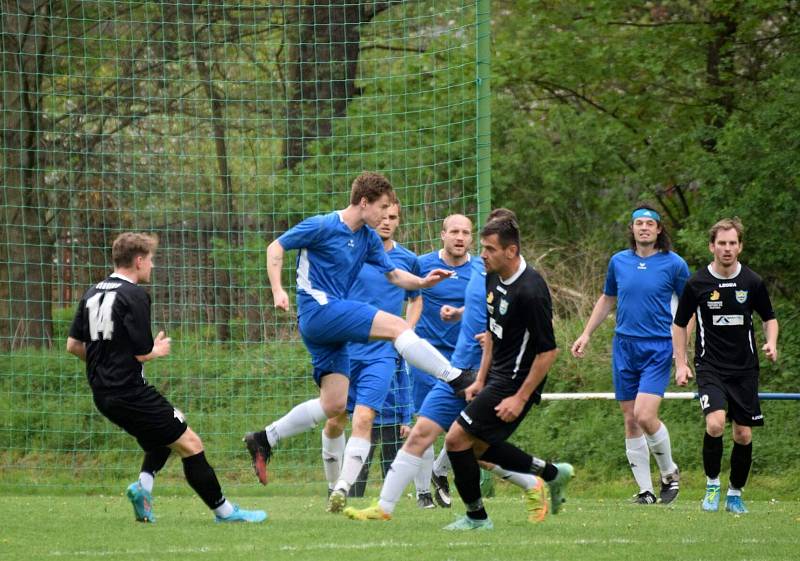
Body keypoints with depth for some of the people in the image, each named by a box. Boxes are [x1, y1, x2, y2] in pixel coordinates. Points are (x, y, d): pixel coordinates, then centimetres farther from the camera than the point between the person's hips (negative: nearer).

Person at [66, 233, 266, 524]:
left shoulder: (92, 294, 10)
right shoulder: (134, 296, -14)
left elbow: (73, 345, 12)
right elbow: (142, 352, -16)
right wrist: (159, 350, 6)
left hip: (103, 394, 9)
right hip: (130, 392, -9)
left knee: (165, 431, 28)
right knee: (190, 443, -1)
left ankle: (143, 484, 6)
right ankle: (223, 510, 2)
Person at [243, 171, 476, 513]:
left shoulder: (369, 239, 13)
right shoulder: (322, 226, -8)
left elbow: (393, 274, 19)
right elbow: (276, 248, -3)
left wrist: (422, 282, -1)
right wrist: (278, 291, -15)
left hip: (332, 325, 9)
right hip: (318, 309, -9)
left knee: (334, 404, 4)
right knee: (396, 326, -18)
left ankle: (264, 440, 12)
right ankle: (457, 380, -17)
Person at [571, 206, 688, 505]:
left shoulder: (674, 264, -4)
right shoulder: (618, 262, 7)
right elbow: (607, 300, 22)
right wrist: (586, 334, 17)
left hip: (658, 348, -4)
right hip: (624, 346, 5)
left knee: (645, 416, -18)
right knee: (630, 420, 3)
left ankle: (669, 472, 6)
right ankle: (645, 490, 9)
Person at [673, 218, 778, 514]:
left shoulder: (752, 282, -1)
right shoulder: (697, 283, -4)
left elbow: (769, 318, 14)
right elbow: (679, 324, 8)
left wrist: (771, 343, -5)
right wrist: (681, 364, 2)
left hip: (745, 369, 2)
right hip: (710, 367, -2)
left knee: (744, 435, 2)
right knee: (715, 423, -23)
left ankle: (735, 493, 20)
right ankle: (712, 484, -2)